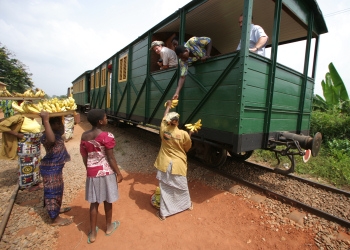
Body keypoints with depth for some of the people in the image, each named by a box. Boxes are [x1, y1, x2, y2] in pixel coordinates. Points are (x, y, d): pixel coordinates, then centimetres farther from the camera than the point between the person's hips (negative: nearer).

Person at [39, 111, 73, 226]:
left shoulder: (56, 133, 1)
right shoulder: (46, 137, -27)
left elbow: (62, 131, 26)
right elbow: (52, 139, -53)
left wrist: (60, 117, 16)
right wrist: (46, 120, -54)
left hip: (56, 167, 10)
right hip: (50, 169, -10)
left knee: (58, 189, 25)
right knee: (52, 192, 4)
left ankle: (56, 208, 46)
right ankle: (55, 218, 19)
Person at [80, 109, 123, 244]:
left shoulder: (84, 136, -2)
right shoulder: (107, 136, -20)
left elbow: (84, 157, 6)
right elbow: (111, 158, -16)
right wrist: (118, 173, -6)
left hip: (92, 173, 4)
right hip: (106, 172, -4)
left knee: (94, 202, 17)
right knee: (107, 200, 16)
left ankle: (92, 233, 29)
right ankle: (109, 227, 38)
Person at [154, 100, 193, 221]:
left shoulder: (163, 130, -10)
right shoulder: (183, 134, -17)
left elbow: (164, 118, 9)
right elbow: (188, 148, 0)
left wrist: (168, 106, 24)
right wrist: (190, 134, 12)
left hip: (165, 165, 1)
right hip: (178, 165, -1)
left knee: (165, 189, 13)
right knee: (182, 187, 20)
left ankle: (163, 213, 25)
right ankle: (188, 204, 46)